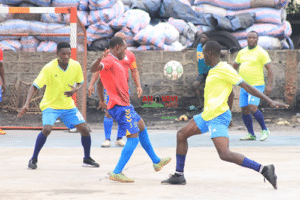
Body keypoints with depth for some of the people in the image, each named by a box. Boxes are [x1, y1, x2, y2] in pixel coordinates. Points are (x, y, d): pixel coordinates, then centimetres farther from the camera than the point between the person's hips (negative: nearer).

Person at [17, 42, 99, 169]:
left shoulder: (76, 66, -9)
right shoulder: (49, 68, -21)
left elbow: (80, 82, 9)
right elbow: (35, 86, -20)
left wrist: (75, 89, -16)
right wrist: (26, 104, -32)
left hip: (68, 105, 4)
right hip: (50, 105, -4)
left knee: (84, 129, -5)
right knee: (47, 129, -26)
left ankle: (87, 159, 17)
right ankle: (33, 159, -8)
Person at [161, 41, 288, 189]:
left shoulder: (224, 70, -13)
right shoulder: (213, 71, 15)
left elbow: (246, 87, -15)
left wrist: (270, 101, -18)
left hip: (218, 117, -10)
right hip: (207, 115, 10)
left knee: (224, 154, -21)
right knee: (181, 135, 14)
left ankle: (264, 170, -22)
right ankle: (179, 176, 21)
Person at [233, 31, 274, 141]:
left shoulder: (261, 52, -6)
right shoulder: (242, 52, 12)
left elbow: (269, 69, -9)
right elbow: (234, 66, 25)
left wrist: (269, 85, -18)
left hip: (256, 85, -6)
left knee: (252, 108, -20)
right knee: (244, 111, 3)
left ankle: (265, 130, -4)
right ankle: (251, 134, 16)